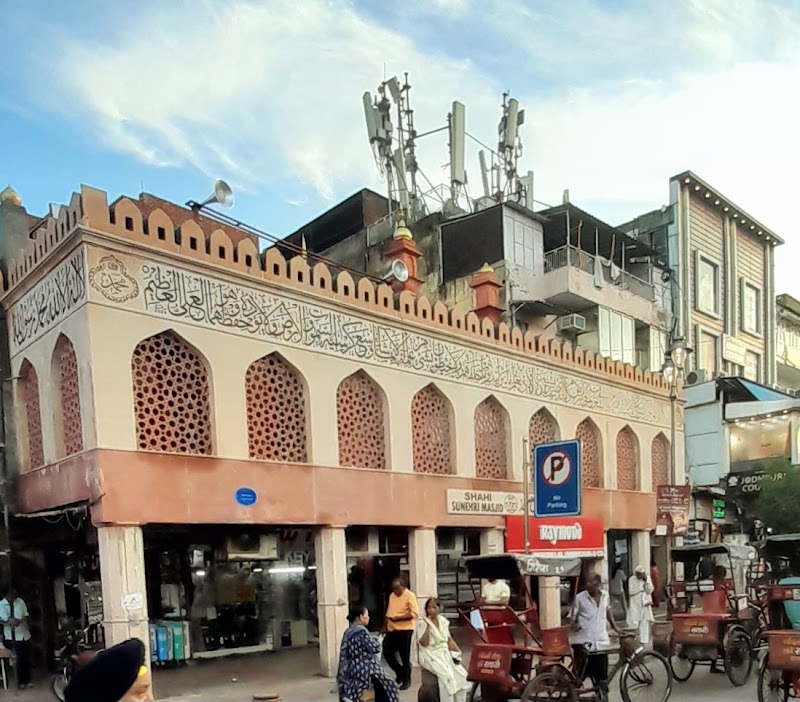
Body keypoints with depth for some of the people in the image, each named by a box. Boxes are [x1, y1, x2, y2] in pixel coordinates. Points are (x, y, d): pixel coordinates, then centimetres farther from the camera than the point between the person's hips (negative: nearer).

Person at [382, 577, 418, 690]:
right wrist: (385, 626, 14)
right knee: (387, 653, 4)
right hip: (392, 629, 7)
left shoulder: (410, 596, -9)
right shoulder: (392, 596, 13)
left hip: (405, 630, -7)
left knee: (404, 656, 1)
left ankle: (406, 680, 15)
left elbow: (414, 613, -17)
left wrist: (398, 617, -21)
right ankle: (400, 673, 24)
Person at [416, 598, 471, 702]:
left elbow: (449, 639, 13)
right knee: (447, 675, -29)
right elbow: (425, 643, -16)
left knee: (461, 673, -16)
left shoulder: (443, 620, 9)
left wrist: (458, 651, -2)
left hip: (445, 653, 5)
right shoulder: (422, 623, -7)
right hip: (431, 656, -5)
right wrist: (428, 625, -21)